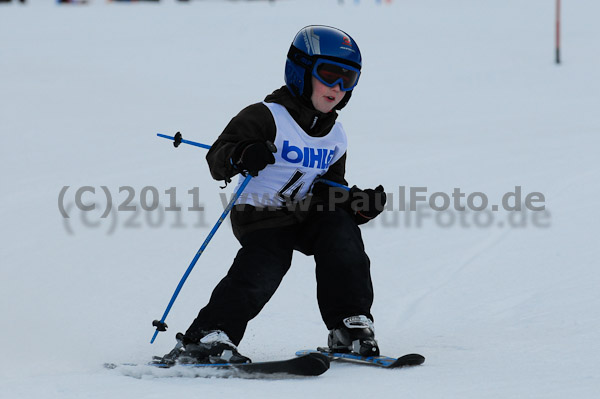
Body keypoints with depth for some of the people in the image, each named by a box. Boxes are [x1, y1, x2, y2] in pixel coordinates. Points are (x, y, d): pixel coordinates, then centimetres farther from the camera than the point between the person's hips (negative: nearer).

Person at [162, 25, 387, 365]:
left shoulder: (336, 137, 14)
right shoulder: (267, 118, -8)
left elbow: (330, 189, 21)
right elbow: (217, 158, -13)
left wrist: (359, 203, 1)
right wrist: (241, 156, -36)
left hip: (306, 213, 6)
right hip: (261, 218, -6)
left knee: (342, 230, -20)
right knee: (260, 273, -27)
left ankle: (350, 326, -11)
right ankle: (205, 338, -26)